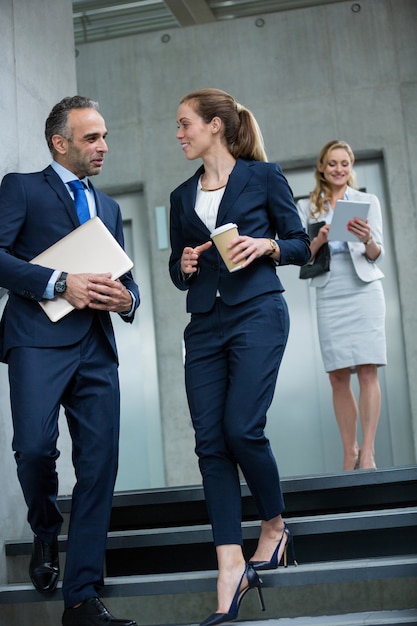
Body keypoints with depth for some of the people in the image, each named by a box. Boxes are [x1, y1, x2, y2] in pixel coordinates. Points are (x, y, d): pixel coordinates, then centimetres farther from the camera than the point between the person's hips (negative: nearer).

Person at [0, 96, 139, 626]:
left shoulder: (109, 207, 25)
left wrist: (127, 299, 2)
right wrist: (60, 283, -16)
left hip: (96, 348, 5)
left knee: (99, 467, -3)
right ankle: (45, 534, 15)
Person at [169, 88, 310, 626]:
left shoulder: (263, 176, 5)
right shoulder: (182, 196, 18)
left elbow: (301, 246, 6)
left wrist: (266, 245, -13)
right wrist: (184, 267, -1)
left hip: (257, 314, -5)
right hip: (205, 324, 5)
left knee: (242, 428, -15)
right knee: (210, 441, -4)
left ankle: (274, 526, 14)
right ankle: (231, 571, -2)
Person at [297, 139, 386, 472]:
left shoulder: (368, 201, 10)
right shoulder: (307, 207, 13)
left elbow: (377, 255, 4)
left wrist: (367, 238, -18)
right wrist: (319, 240, -13)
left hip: (364, 291, -1)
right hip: (329, 295, 1)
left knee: (368, 370, -10)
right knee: (338, 376, 0)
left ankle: (368, 451, -10)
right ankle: (350, 452, 5)